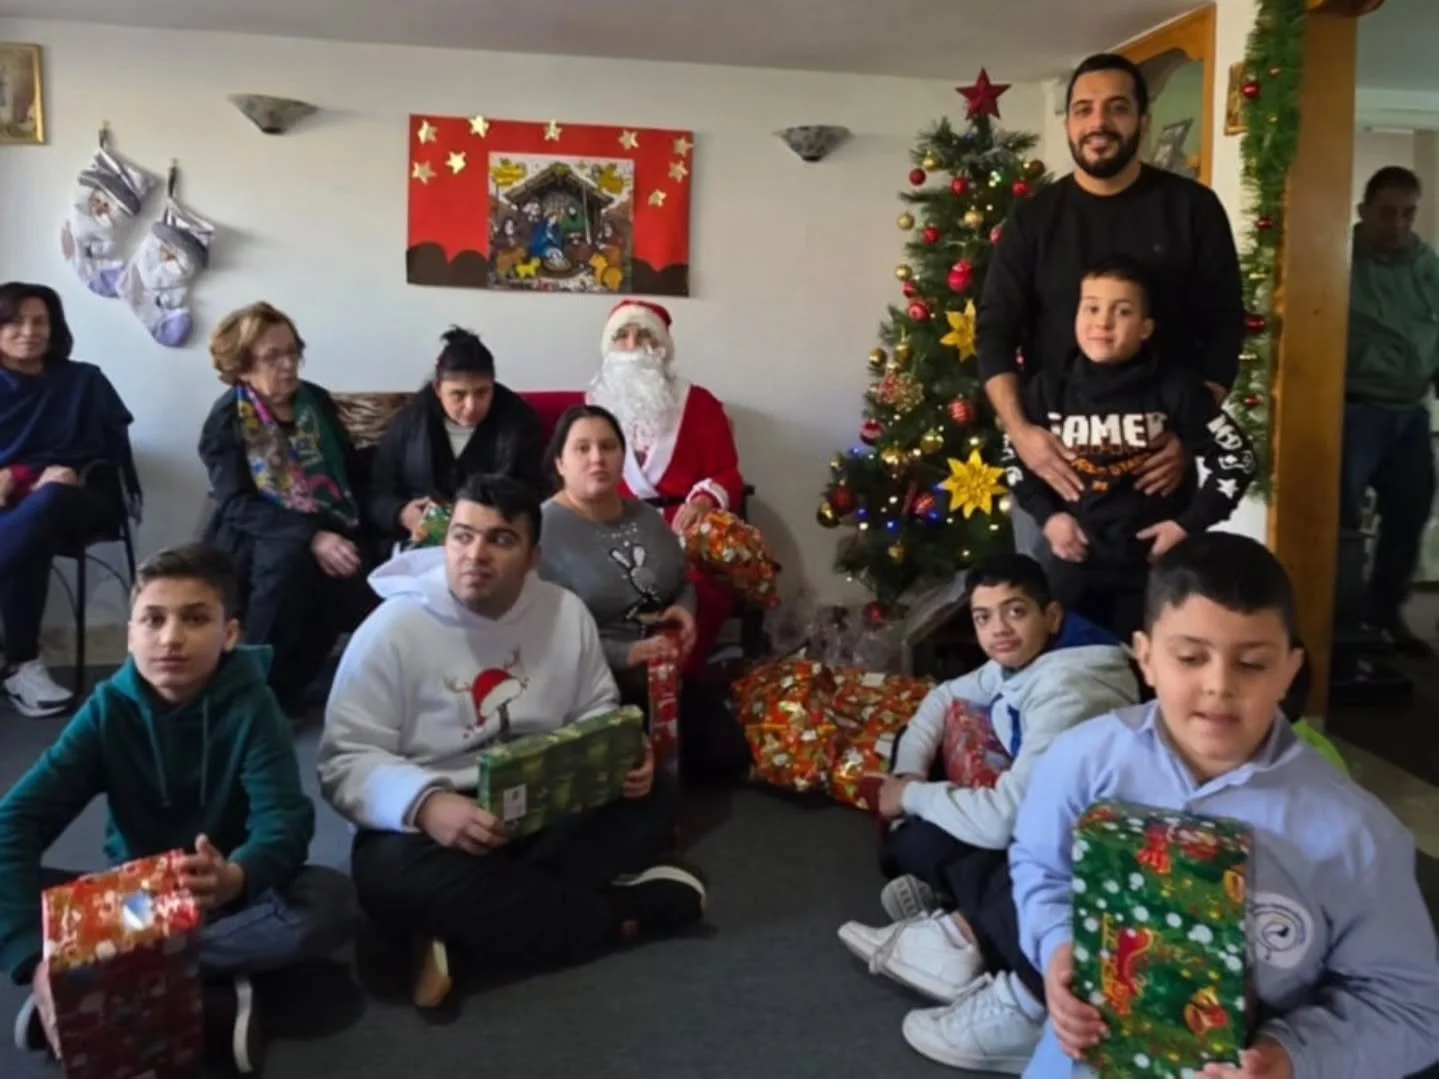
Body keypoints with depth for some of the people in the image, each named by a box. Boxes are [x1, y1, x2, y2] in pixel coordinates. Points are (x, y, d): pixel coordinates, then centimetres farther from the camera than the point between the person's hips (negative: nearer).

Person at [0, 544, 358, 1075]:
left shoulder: (250, 706, -16)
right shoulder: (108, 710, -11)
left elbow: (284, 818, -28)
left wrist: (234, 879, -53)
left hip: (225, 898, -1)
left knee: (330, 901, -32)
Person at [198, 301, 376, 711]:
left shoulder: (317, 401, 8)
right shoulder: (226, 420, -5)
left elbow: (353, 474, 7)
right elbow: (238, 505, -17)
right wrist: (311, 537, -31)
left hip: (329, 532, 4)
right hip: (256, 540, -4)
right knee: (289, 556, -38)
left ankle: (287, 687, -7)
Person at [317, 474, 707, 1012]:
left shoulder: (565, 612, 0)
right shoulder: (392, 629, -12)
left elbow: (597, 714, 12)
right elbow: (346, 760, -15)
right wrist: (424, 804, -35)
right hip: (438, 819, -4)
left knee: (650, 797, -17)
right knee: (396, 872, -36)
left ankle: (474, 917, -24)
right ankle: (619, 911, -23)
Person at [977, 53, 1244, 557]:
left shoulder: (1191, 208, 3)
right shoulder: (1033, 218, 5)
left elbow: (1223, 325, 2)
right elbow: (995, 329, 0)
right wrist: (1019, 429, -15)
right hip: (1051, 453, 1)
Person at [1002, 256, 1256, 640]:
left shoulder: (1174, 387, -11)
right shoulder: (1050, 387, -4)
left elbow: (1235, 458, -4)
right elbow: (1014, 455, 10)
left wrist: (1189, 524, -8)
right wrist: (1046, 515, -2)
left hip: (1153, 561, -2)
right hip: (1073, 561, 2)